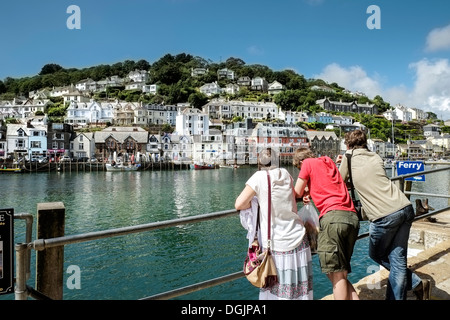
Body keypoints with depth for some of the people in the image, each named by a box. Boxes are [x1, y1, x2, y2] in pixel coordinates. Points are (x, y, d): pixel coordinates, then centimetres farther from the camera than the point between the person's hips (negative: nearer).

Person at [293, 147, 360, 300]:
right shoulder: (328, 161, 26)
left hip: (333, 215, -7)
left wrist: (306, 191, 31)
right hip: (352, 217, 7)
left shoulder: (307, 163, 8)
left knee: (337, 275, -4)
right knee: (341, 274, 14)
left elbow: (297, 193, 11)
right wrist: (311, 191, 16)